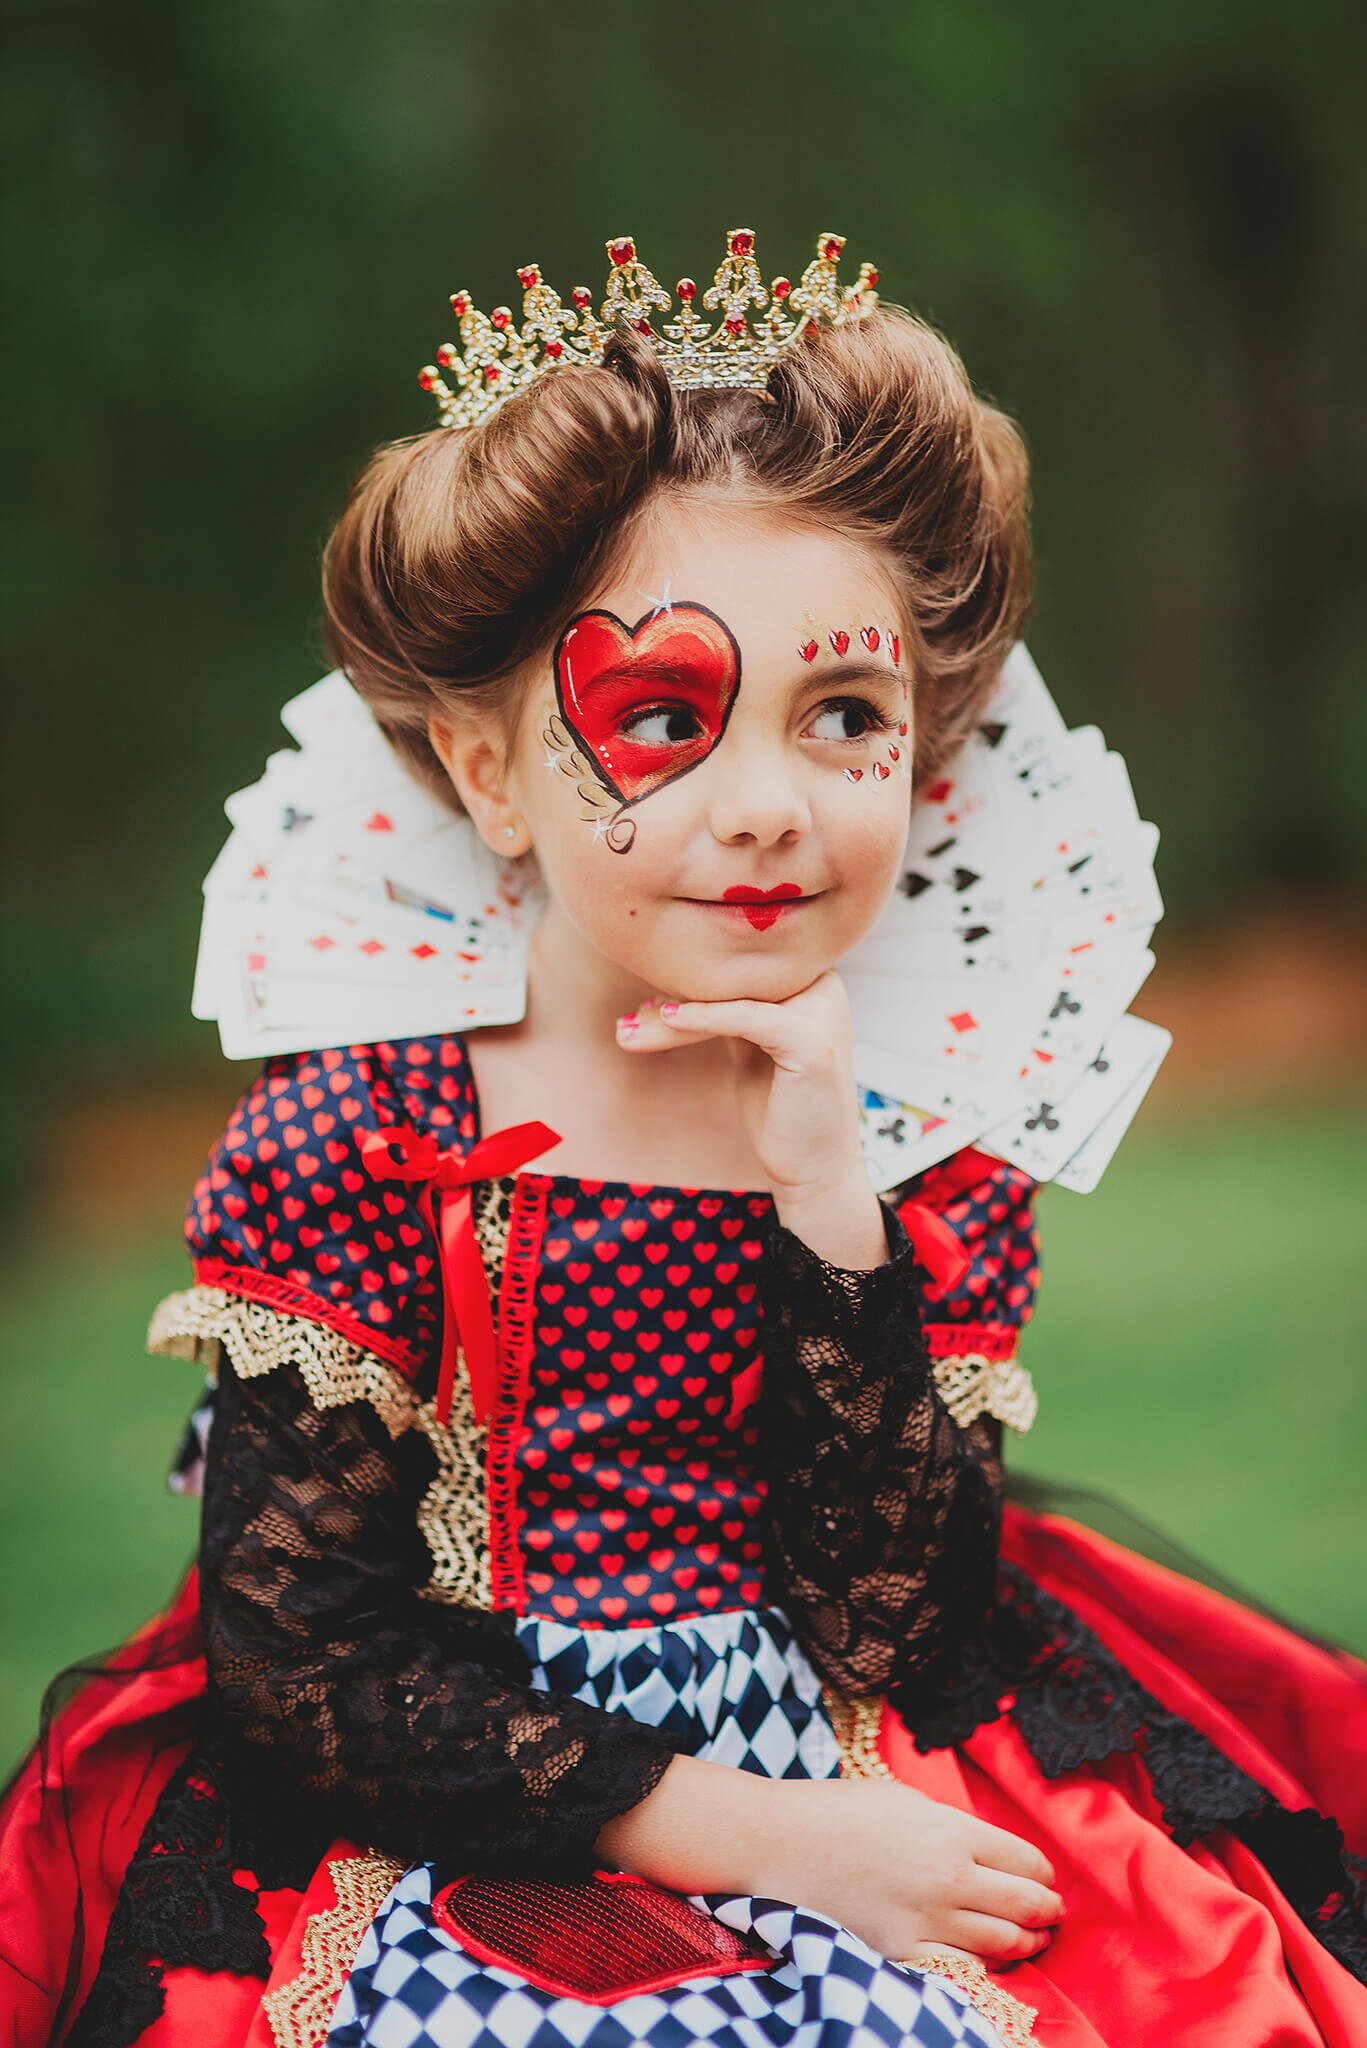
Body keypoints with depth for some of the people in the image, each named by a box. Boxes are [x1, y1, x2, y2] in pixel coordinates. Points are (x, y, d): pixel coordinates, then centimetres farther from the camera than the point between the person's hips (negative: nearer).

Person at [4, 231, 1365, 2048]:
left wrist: (828, 1209, -16)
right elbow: (296, 1662, -10)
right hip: (456, 1870, -3)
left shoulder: (938, 1165, 2)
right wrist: (742, 1831, -15)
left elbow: (887, 1656, -7)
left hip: (849, 1811, 3)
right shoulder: (347, 1146, -7)